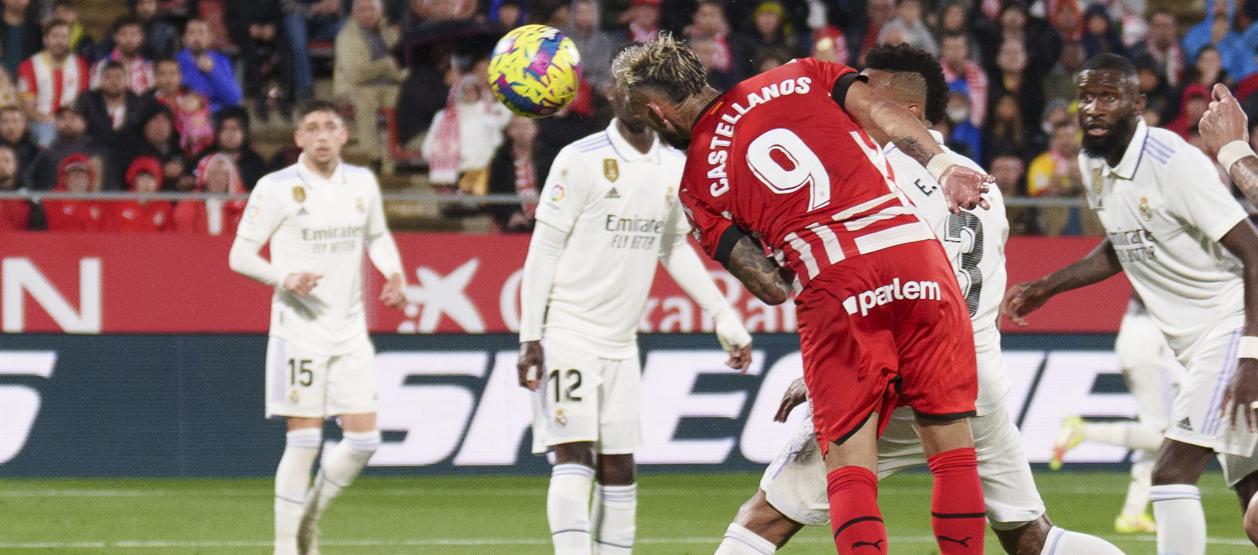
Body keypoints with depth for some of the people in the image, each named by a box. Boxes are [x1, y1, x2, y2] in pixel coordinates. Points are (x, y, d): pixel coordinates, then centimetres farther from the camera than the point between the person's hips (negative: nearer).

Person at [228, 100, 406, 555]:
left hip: (350, 330, 5)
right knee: (305, 441, -7)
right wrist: (284, 277, -23)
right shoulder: (277, 188, -7)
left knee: (364, 439, 1)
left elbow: (377, 236, 26)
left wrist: (394, 274, 6)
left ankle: (309, 517, 23)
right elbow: (240, 255, -5)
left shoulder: (362, 183, 8)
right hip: (300, 329, -5)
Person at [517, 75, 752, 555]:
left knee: (619, 469, 5)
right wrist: (530, 336, -12)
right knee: (574, 456, -15)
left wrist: (723, 316, 16)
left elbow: (674, 249, 22)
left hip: (621, 342, 6)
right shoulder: (581, 160, -10)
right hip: (567, 331, -6)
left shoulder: (674, 168, 8)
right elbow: (544, 248, -9)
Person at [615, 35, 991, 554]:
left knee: (848, 465, 4)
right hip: (913, 250, 2)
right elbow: (884, 115, 3)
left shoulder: (698, 180, 12)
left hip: (834, 284, -2)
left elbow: (772, 287, 8)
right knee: (952, 447, 9)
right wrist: (943, 164, -2)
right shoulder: (800, 77, 18)